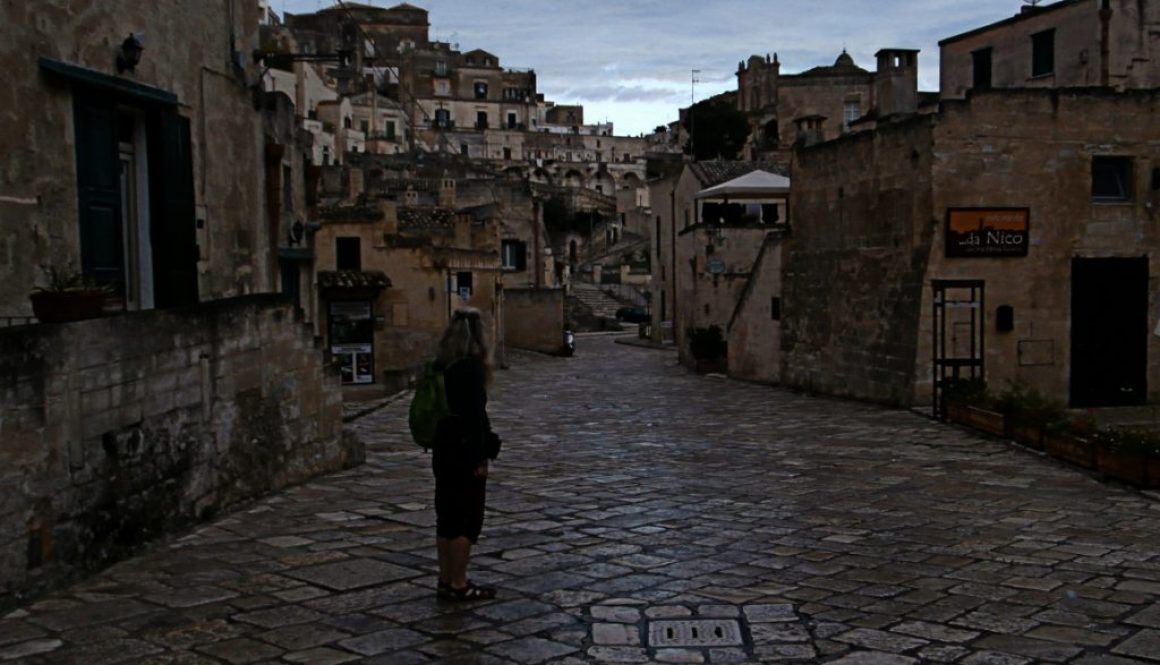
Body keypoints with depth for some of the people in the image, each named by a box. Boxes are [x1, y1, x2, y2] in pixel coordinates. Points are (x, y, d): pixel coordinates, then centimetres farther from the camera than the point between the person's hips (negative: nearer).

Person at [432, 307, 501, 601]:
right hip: (465, 452, -8)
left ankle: (446, 580, 22)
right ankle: (458, 584, 5)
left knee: (446, 516, 14)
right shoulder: (472, 367, -16)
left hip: (443, 450, 8)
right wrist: (480, 458, -16)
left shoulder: (441, 366, 7)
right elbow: (474, 414, -19)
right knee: (468, 519, 1)